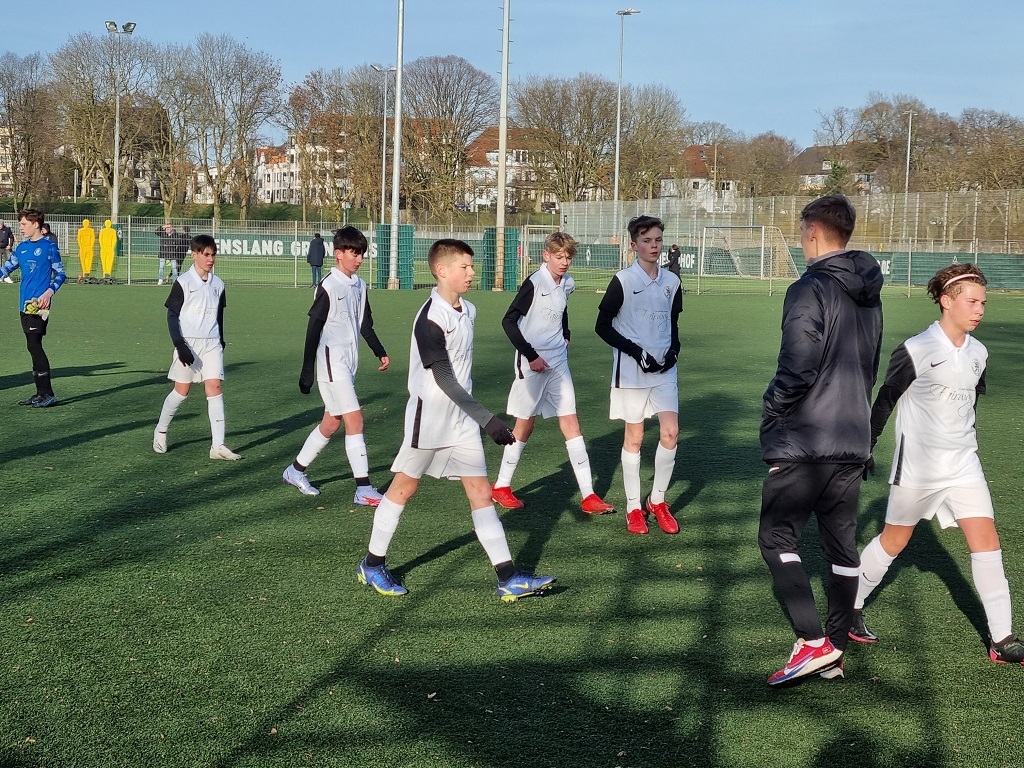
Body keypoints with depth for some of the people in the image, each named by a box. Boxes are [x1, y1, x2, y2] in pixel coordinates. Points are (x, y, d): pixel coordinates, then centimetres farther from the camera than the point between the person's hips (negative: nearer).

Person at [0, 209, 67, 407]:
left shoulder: (49, 246, -5)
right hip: (25, 304, 7)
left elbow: (60, 274, -4)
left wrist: (49, 292, -18)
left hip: (39, 304, -7)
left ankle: (48, 394, -9)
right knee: (34, 348, 9)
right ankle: (40, 393, 14)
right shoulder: (22, 247, 14)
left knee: (34, 346, -12)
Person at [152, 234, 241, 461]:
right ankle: (161, 431, 28)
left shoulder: (218, 284, 9)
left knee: (215, 388, -7)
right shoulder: (183, 282, -5)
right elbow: (172, 315, -5)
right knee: (181, 391, 3)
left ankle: (218, 445, -9)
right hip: (188, 344, -4)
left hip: (212, 344, 4)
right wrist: (179, 344, -14)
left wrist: (221, 341, 20)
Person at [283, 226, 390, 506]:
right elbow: (313, 330, -11)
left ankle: (296, 470, 30)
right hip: (331, 362, -8)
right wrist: (306, 372, -12)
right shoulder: (328, 287, -12)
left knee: (331, 423, 13)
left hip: (349, 363, 8)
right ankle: (363, 489, -11)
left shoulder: (359, 286, 10)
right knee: (354, 419, -12)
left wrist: (380, 352, 10)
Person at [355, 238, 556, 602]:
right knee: (404, 487, 6)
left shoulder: (469, 311, 6)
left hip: (463, 418, 7)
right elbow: (443, 378, -24)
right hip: (429, 416, -7)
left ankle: (508, 578, 0)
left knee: (480, 491, 2)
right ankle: (372, 565, 23)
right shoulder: (430, 319, -20)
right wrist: (488, 420, -28)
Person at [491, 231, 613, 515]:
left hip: (558, 363, 6)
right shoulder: (534, 284, -14)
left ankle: (588, 495, -2)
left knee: (570, 422, 0)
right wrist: (531, 356, -16)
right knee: (525, 425, 4)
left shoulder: (567, 285, 6)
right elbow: (508, 321, -15)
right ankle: (501, 486, 21)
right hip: (532, 364, -6)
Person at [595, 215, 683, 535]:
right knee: (634, 437, 3)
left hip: (664, 368, 4)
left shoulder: (671, 281, 6)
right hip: (631, 370, -4)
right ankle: (634, 507, 15)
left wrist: (673, 350, -2)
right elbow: (603, 326, -7)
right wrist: (637, 352, -14)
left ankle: (657, 500, 14)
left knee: (670, 432, -4)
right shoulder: (623, 281, -9)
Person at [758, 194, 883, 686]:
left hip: (804, 442, -8)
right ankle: (835, 652, 19)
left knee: (776, 538, -1)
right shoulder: (868, 294, 12)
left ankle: (813, 643, -10)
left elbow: (797, 369, -22)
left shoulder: (809, 290, -15)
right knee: (842, 544, 12)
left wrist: (770, 413, -6)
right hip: (853, 442, 8)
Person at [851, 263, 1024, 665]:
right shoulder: (916, 351, -15)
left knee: (987, 542, -3)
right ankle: (851, 607, 29)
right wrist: (863, 449, -4)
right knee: (894, 541, 8)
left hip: (963, 464, 5)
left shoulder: (977, 353, 4)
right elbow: (885, 401, -7)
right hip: (917, 465, -5)